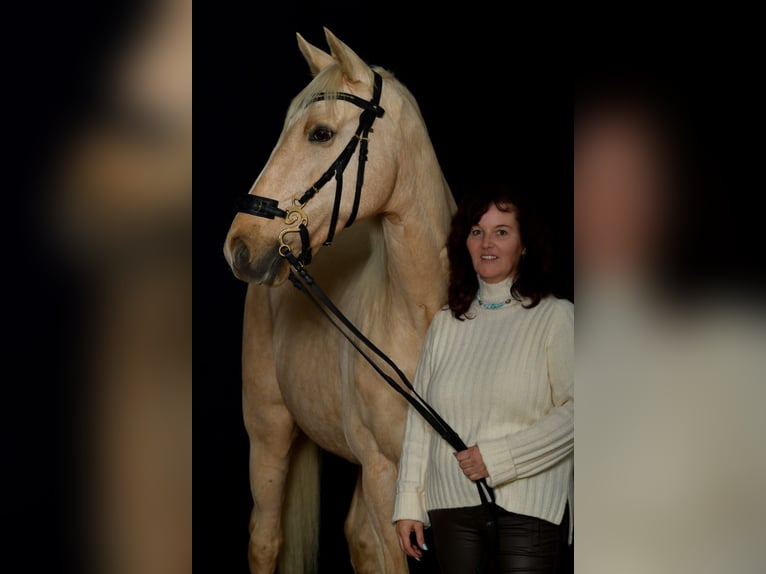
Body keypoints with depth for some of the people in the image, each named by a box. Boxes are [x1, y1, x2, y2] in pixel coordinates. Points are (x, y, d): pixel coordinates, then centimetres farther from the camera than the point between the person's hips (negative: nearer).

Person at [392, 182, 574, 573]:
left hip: (528, 507, -4)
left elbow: (573, 409, -10)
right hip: (450, 505, 4)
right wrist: (408, 504, 8)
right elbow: (419, 418, 12)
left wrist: (499, 456, -16)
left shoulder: (554, 316, -1)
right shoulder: (445, 324, 12)